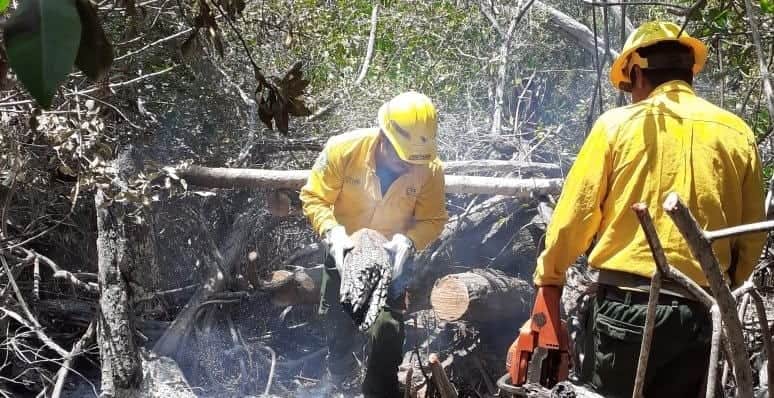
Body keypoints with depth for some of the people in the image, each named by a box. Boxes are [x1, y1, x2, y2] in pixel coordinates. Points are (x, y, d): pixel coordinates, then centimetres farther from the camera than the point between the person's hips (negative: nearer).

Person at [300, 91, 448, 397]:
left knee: (387, 330, -12)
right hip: (345, 253, 1)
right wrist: (333, 234, -35)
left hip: (392, 257, -1)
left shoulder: (430, 168, -26)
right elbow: (314, 199, -19)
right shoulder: (343, 149, -29)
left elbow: (433, 219, -17)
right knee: (340, 327, 19)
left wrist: (407, 241, -36)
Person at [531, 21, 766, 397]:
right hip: (700, 312, 3)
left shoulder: (617, 124, -2)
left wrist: (548, 275, 15)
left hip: (626, 305, -3)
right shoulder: (738, 134, 5)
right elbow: (752, 238, 9)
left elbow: (576, 214, -1)